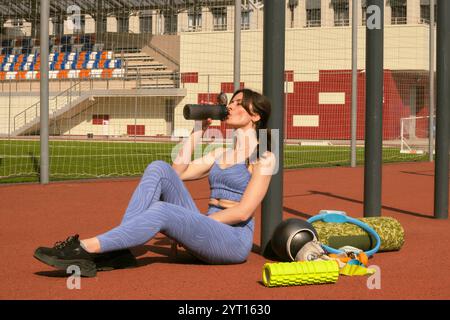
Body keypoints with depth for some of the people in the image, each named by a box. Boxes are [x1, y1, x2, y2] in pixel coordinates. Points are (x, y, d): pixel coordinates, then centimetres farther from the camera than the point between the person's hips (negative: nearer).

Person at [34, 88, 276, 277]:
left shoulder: (263, 156, -1)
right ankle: (118, 251, -25)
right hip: (205, 232, 7)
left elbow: (243, 211, -12)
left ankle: (85, 249, -34)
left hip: (234, 241, -7)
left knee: (160, 211, -33)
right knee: (159, 169, -14)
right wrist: (198, 131, 14)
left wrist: (194, 223, -11)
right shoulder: (221, 153, 22)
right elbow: (177, 172, 14)